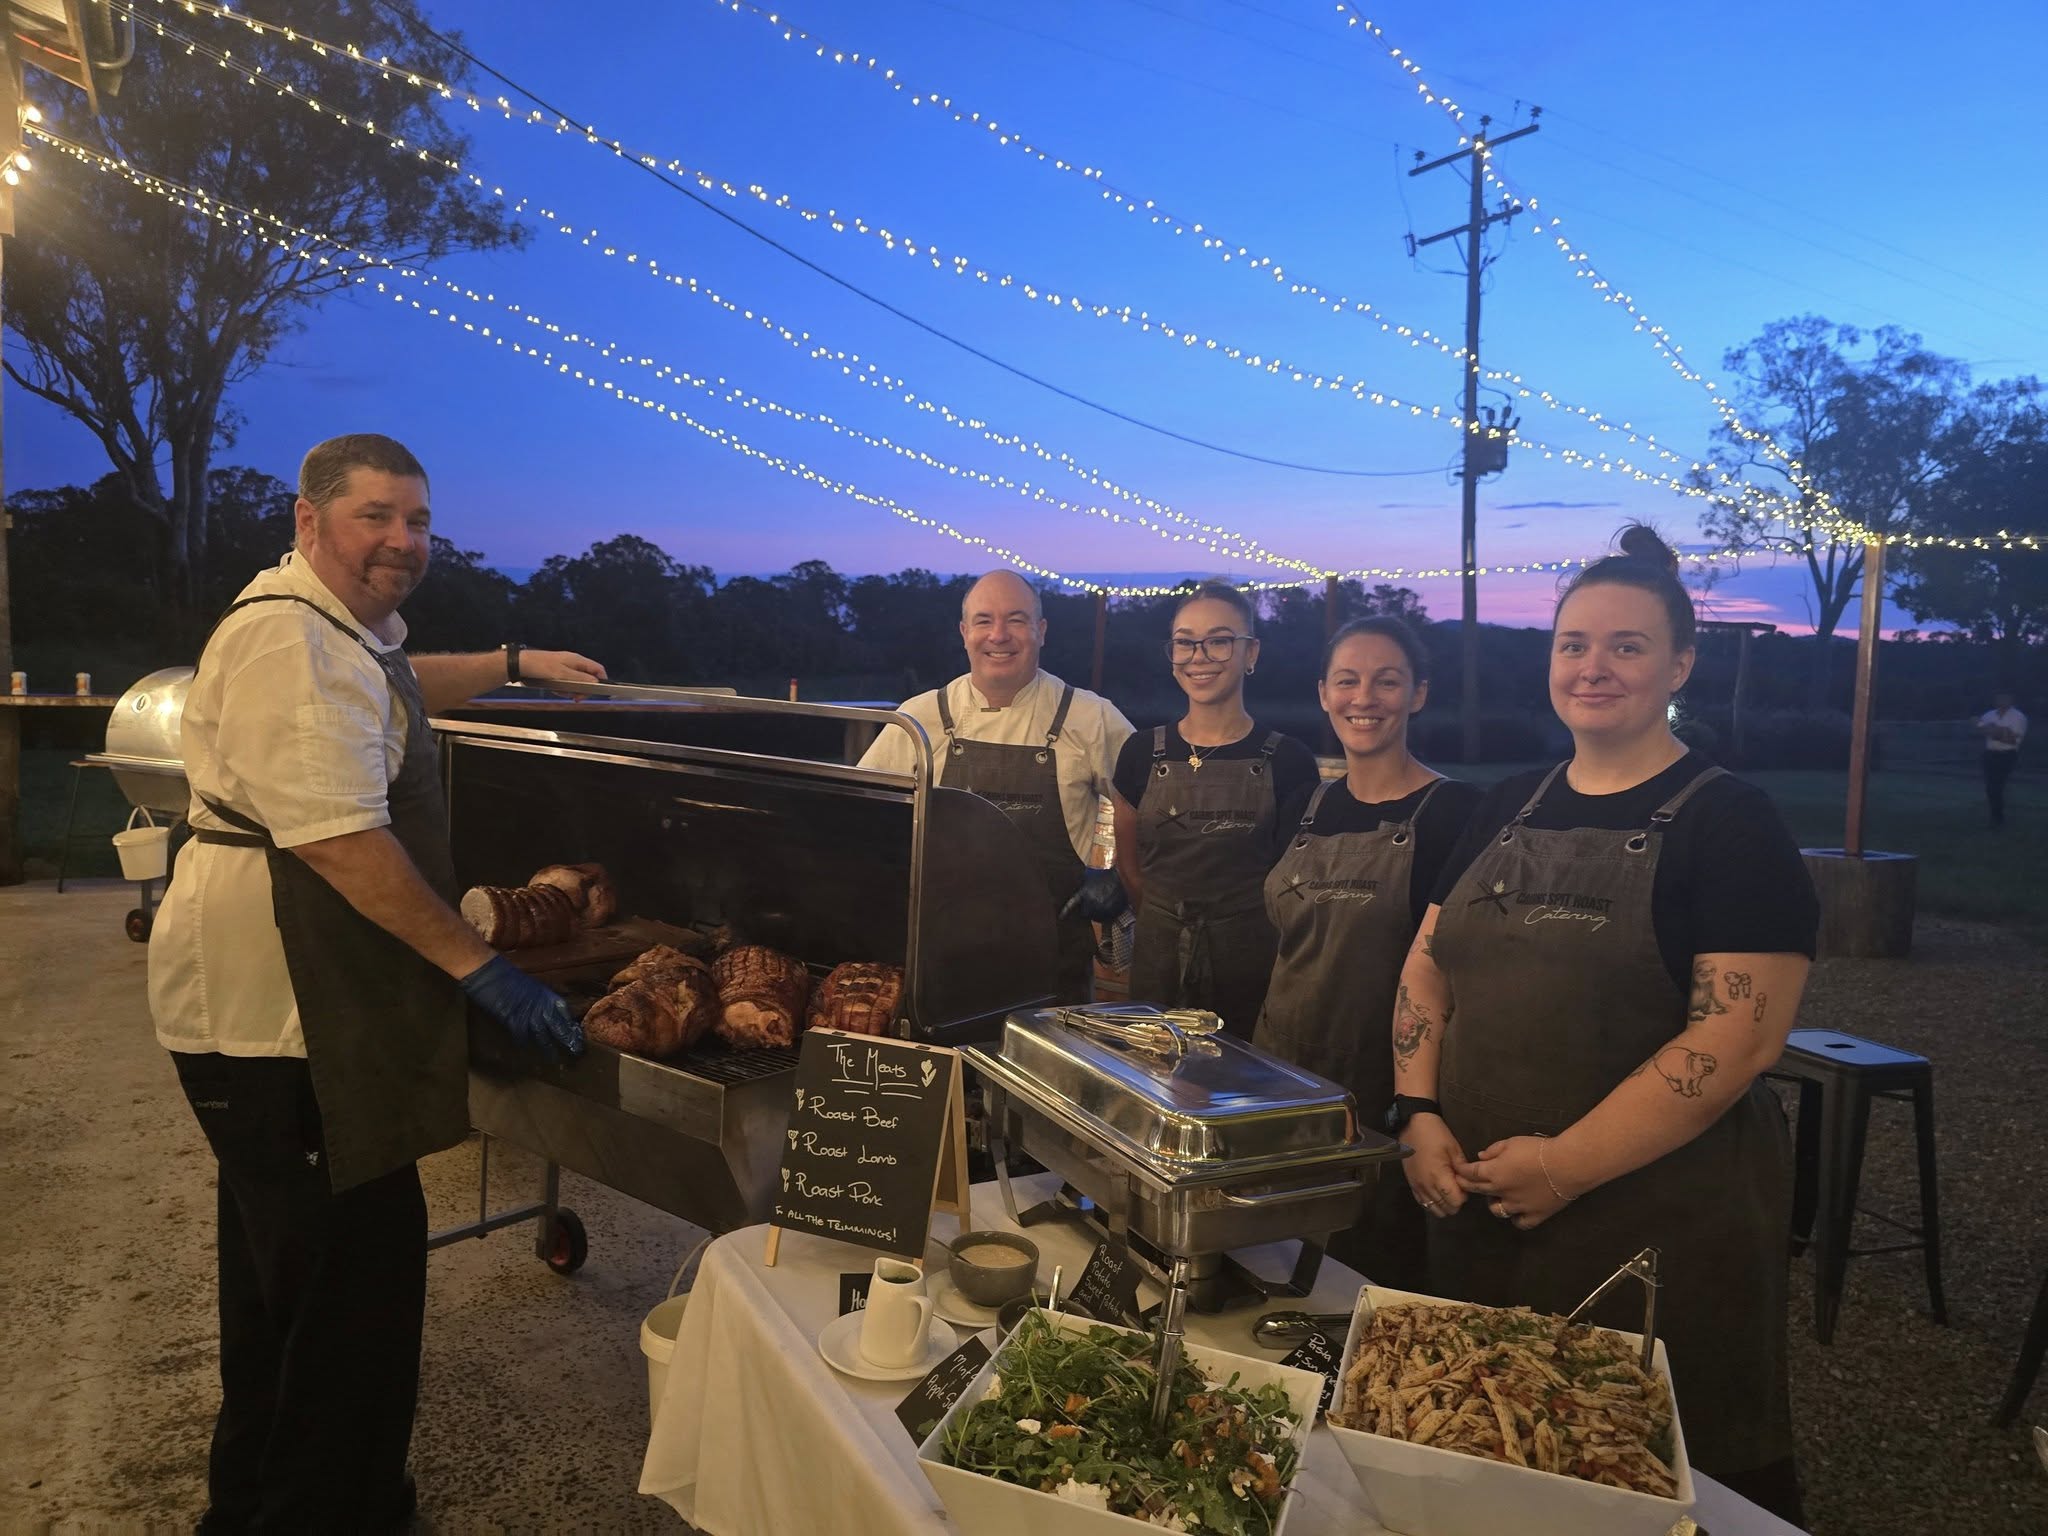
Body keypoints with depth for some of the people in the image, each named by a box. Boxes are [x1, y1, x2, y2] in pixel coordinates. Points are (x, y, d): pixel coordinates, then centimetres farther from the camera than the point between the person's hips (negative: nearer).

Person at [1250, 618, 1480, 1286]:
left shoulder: (1450, 809, -10)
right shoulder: (1313, 804, 8)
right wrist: (1258, 1054, 13)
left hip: (1383, 1084, -6)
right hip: (1284, 1073, 6)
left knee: (1377, 1273, 9)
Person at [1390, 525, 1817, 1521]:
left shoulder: (1728, 823, -8)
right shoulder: (1507, 809, 9)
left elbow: (1737, 1035, -17)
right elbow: (1428, 962, 11)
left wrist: (1567, 1164, -19)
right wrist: (1420, 1114, -4)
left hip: (1663, 1222, -5)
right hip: (1478, 1206, 5)